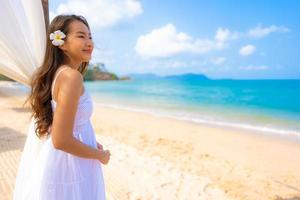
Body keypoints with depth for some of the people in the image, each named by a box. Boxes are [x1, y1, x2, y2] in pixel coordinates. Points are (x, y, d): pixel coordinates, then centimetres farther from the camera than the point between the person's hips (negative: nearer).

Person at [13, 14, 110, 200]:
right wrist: (100, 155, -11)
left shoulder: (56, 73, 3)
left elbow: (59, 129, 10)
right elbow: (61, 141, -26)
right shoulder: (72, 76, -24)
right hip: (67, 168, -8)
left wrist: (90, 142, 15)